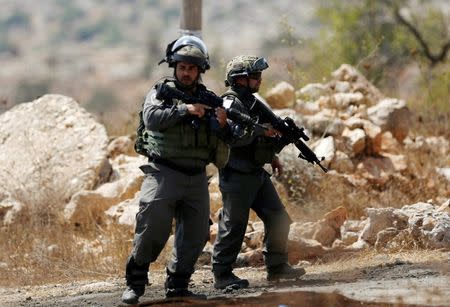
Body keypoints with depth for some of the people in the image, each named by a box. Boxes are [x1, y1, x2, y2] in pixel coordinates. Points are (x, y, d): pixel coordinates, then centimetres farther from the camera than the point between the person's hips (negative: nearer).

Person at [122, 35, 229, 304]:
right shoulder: (161, 93, 3)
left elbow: (223, 141, 12)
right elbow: (151, 118, -16)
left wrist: (222, 125, -11)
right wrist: (185, 110, -22)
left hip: (197, 179, 5)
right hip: (165, 173, -5)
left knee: (196, 236, 3)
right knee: (153, 229, -14)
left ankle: (177, 285, 13)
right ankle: (135, 283, -5)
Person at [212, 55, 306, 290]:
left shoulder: (253, 103, 16)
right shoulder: (230, 104, -13)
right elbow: (231, 134, -30)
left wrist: (272, 155, 15)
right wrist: (261, 129, -30)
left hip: (257, 174, 9)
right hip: (236, 177, -9)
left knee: (278, 219, 9)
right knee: (233, 226, -6)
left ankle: (277, 267, 18)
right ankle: (222, 275, 0)